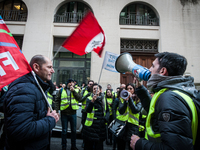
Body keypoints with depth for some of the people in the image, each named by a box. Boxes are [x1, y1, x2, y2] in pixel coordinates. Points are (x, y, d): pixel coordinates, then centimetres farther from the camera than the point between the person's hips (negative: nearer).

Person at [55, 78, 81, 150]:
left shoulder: (77, 90, 5)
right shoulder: (61, 90, 2)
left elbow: (79, 98, -9)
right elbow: (57, 100, -1)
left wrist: (73, 90, -15)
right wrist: (56, 110, -9)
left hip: (73, 113, 1)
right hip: (64, 113, -1)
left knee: (74, 130, 13)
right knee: (64, 130, 11)